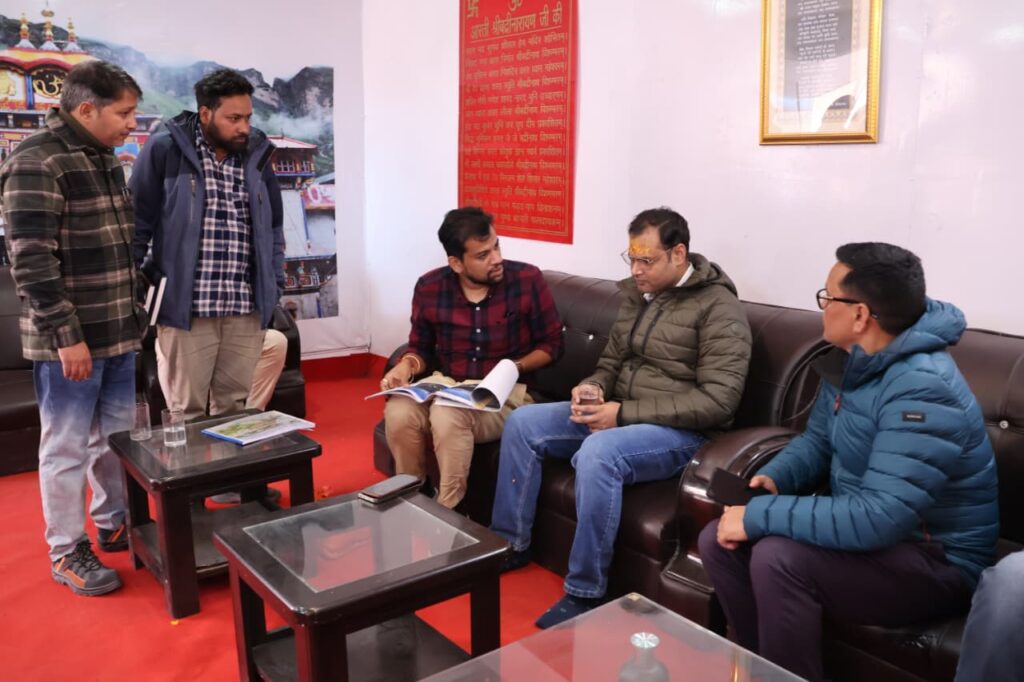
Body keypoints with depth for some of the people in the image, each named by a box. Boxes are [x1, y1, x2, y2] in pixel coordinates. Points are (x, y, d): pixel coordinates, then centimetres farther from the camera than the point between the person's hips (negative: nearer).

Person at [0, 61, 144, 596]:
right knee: (68, 447, 4)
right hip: (69, 339, -8)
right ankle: (67, 552, 17)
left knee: (116, 437, 17)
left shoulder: (106, 161, 13)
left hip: (117, 333, 8)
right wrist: (66, 334, -20)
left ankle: (113, 525, 34)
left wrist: (132, 317, 17)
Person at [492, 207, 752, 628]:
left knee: (597, 453, -36)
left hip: (682, 431, -8)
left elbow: (717, 400, -22)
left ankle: (585, 593, -21)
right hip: (619, 415, 8)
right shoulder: (637, 293, 9)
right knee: (522, 423, -3)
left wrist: (625, 413, -23)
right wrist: (592, 387, -7)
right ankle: (510, 544, 8)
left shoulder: (718, 307, -14)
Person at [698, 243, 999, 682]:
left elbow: (878, 518, -35)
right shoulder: (852, 361, -1)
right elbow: (817, 440, 14)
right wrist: (773, 479, -8)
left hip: (934, 563, -8)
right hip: (872, 529, 9)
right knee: (718, 541, -3)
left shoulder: (922, 390, -29)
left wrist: (760, 515, -29)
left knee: (777, 558, -31)